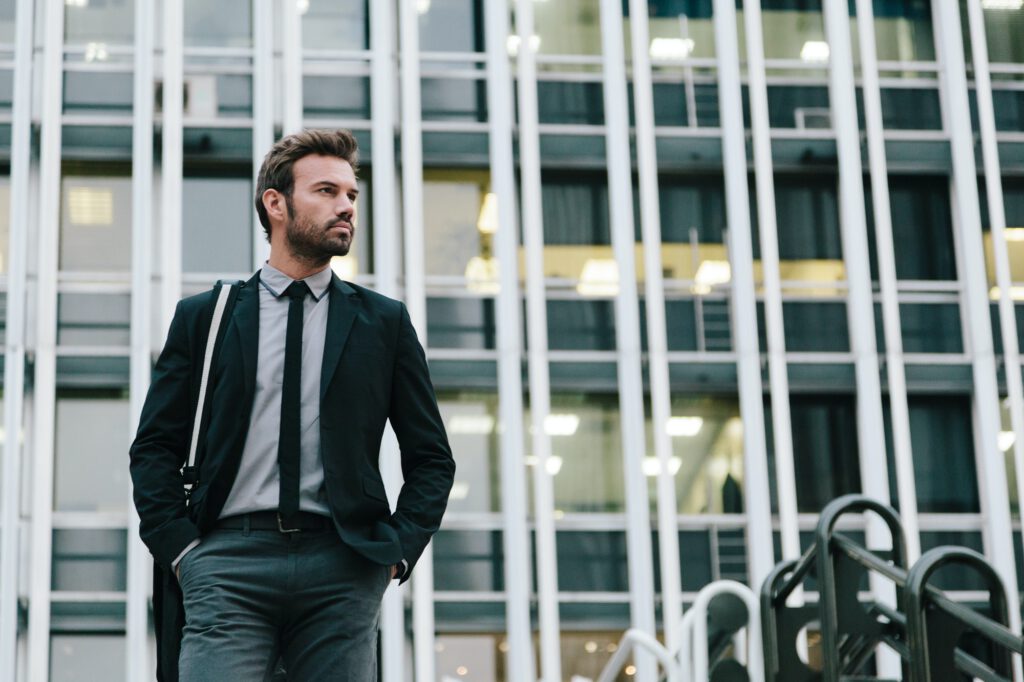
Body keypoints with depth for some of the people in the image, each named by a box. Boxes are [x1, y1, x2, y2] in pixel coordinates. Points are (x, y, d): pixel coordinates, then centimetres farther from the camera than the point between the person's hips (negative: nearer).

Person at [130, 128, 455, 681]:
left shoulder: (385, 322, 16)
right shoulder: (203, 317, 13)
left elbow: (431, 458, 16)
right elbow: (155, 447, 12)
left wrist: (398, 550, 2)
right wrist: (180, 548, -1)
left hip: (342, 571, 1)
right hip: (228, 563, -1)